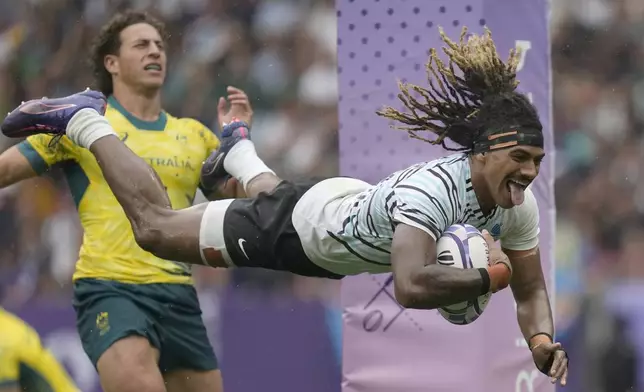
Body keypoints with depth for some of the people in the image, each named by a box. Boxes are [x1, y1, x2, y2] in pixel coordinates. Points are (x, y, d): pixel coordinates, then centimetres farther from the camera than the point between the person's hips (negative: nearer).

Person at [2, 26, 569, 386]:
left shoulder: (517, 204, -26)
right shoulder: (434, 187, -46)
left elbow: (532, 292, -16)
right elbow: (411, 288, -58)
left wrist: (543, 342, -35)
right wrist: (486, 277, -48)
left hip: (355, 207, 6)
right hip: (303, 222, -6)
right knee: (154, 224, 15)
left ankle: (240, 150, 71)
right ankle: (85, 121, 33)